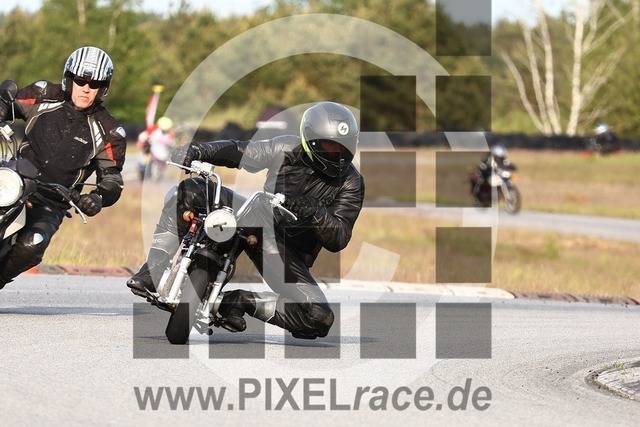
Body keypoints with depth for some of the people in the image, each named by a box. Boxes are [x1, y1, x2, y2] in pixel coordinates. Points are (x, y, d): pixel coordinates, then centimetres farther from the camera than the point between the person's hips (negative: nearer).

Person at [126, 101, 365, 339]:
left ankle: (243, 301, -6)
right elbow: (238, 152, 5)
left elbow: (338, 241, -14)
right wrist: (197, 150, -13)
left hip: (288, 253, -2)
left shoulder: (351, 183, -9)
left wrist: (317, 213, -35)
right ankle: (154, 272, -18)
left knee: (320, 320, -26)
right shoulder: (288, 149, -3)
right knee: (188, 192, -19)